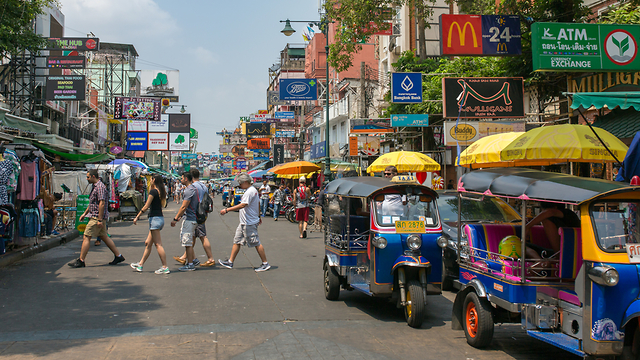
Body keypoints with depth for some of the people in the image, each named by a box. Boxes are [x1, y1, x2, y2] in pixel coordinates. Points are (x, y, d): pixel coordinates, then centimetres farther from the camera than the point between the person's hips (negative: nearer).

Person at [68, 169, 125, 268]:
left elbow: (102, 204, -22)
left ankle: (80, 261, -4)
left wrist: (100, 220, -24)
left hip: (97, 217, -10)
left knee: (86, 237, -7)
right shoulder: (95, 186, 16)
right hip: (94, 216, 10)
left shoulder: (100, 187, -16)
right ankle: (118, 256, 16)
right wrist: (85, 213, 25)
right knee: (104, 237, 12)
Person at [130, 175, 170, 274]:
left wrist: (137, 217, -6)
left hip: (155, 218, -9)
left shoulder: (153, 191, -12)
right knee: (148, 243, 15)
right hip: (160, 218, 9)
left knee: (158, 244, -8)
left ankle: (165, 267, -10)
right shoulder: (161, 192, 11)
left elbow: (146, 206, -12)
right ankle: (140, 264, 24)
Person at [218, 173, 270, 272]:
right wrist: (258, 216, 33)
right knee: (237, 241, 12)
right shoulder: (253, 190, 14)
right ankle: (230, 262, 19)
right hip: (244, 223, 11)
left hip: (249, 223, -11)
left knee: (256, 243, -4)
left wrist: (227, 210, -28)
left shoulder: (250, 191, -19)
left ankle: (265, 264, 5)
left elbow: (243, 205, -28)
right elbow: (258, 204, 24)